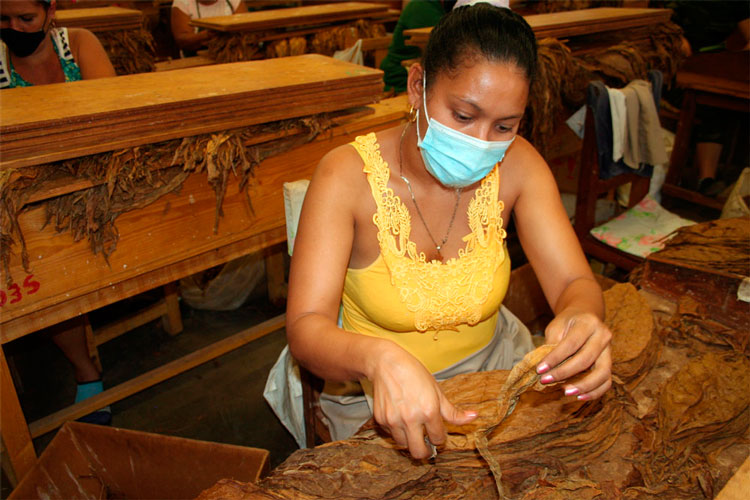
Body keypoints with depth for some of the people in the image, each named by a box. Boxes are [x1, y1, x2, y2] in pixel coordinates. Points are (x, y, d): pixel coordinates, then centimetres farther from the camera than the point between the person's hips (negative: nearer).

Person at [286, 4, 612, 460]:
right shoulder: (348, 176, -21)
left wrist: (582, 319, -38)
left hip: (493, 362, 4)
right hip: (376, 391, -3)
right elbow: (306, 329, -27)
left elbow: (575, 284, -13)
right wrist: (379, 358, -49)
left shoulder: (516, 165, -10)